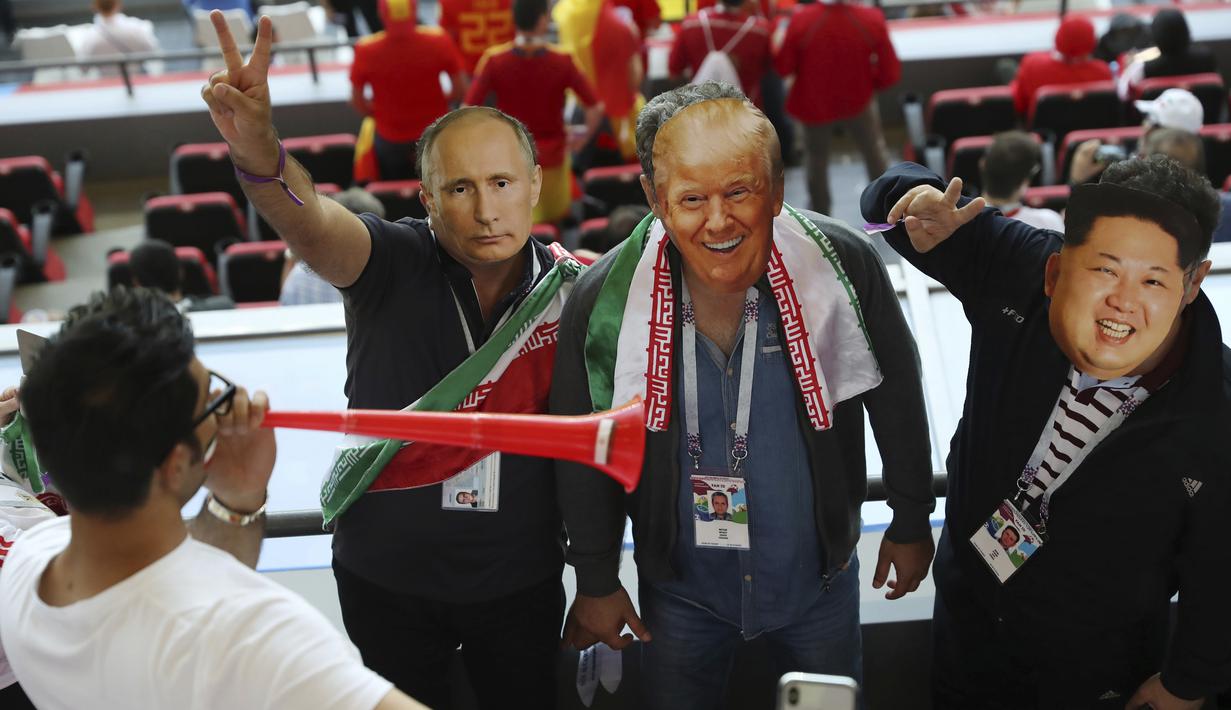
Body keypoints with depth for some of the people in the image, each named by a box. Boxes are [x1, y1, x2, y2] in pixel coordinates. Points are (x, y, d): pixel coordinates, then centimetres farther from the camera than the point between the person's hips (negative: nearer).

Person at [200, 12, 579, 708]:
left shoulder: (570, 286, -10)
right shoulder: (393, 264, -16)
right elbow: (311, 223, -37)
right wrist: (259, 154, -57)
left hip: (523, 583, 1)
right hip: (386, 579, -1)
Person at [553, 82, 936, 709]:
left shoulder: (843, 267, -21)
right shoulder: (603, 300, -20)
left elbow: (897, 400, -5)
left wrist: (912, 521, 5)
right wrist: (596, 582, 3)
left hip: (819, 579, 1)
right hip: (680, 592, 0)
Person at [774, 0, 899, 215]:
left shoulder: (802, 19, -31)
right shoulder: (872, 20, -27)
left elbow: (783, 68, -16)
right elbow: (891, 73, -16)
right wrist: (867, 84, 5)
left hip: (814, 103, 0)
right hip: (858, 100, 0)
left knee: (817, 160, 23)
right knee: (875, 153, 25)